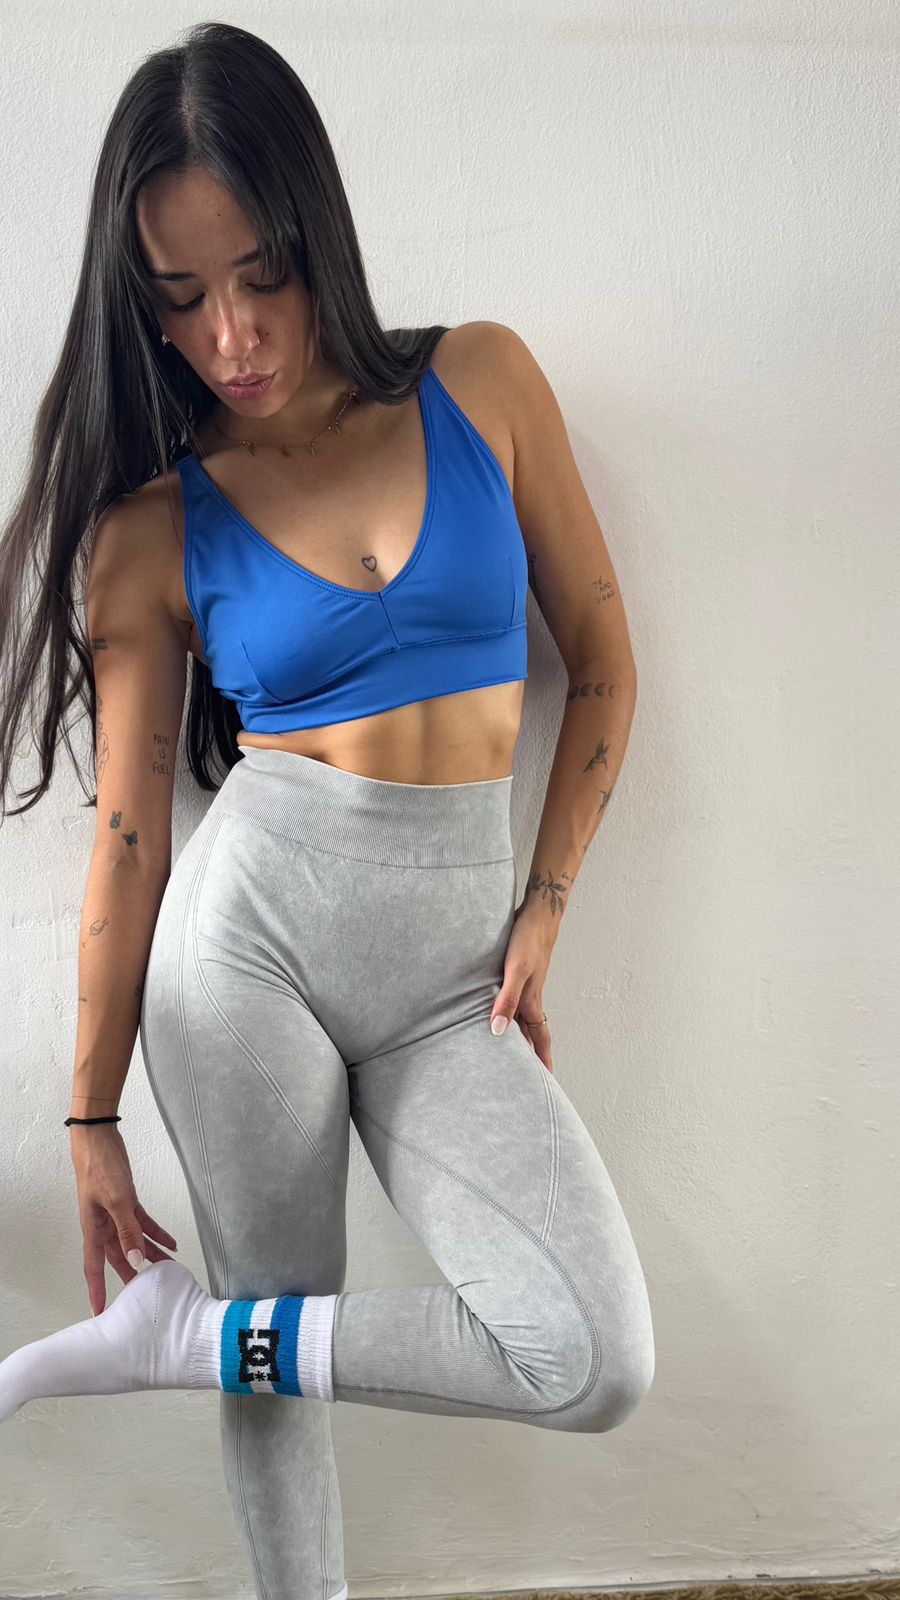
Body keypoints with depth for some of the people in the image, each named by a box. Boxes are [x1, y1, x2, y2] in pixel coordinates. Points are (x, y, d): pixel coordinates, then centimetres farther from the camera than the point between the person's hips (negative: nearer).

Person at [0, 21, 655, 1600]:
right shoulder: (154, 524, -1)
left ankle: (173, 1334, 5)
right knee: (281, 1354, 5)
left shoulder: (482, 384, 1)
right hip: (248, 931, -1)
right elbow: (127, 837, 0)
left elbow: (602, 661, 7)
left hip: (449, 972, 2)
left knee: (599, 1368, -11)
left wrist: (543, 914, 1)